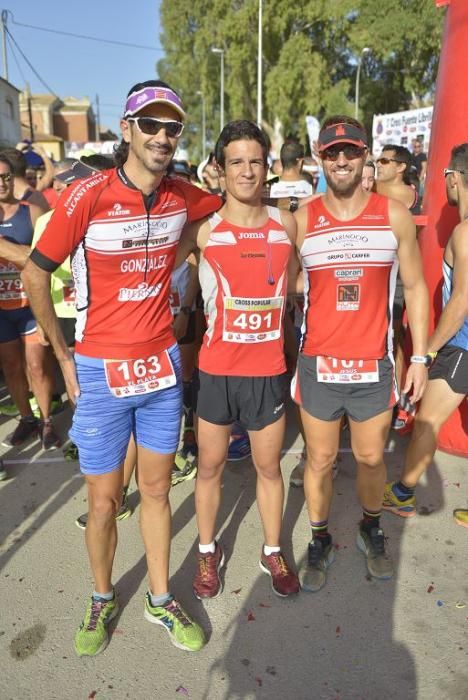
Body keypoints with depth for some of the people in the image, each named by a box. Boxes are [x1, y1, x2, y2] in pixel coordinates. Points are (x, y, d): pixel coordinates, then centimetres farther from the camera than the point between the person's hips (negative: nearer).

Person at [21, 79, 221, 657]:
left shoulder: (181, 198, 0)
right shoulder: (87, 196, -14)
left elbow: (229, 204, 25)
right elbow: (35, 274, -6)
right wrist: (64, 358, -4)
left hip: (162, 367, 4)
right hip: (100, 371, -3)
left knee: (156, 489, 15)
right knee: (103, 502, 9)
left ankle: (160, 599, 36)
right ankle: (102, 599, 37)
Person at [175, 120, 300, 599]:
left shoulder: (286, 225, 2)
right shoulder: (204, 229, -5)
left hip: (268, 369, 2)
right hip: (216, 369, -1)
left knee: (269, 466, 15)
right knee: (210, 465, 13)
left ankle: (273, 551, 38)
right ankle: (208, 552, 37)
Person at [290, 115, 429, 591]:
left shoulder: (394, 215, 0)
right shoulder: (301, 221, -1)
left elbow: (414, 287, 5)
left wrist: (419, 357, 0)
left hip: (374, 366, 1)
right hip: (318, 366, 0)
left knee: (371, 458, 15)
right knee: (320, 460, 11)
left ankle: (371, 530, 43)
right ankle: (319, 541, 34)